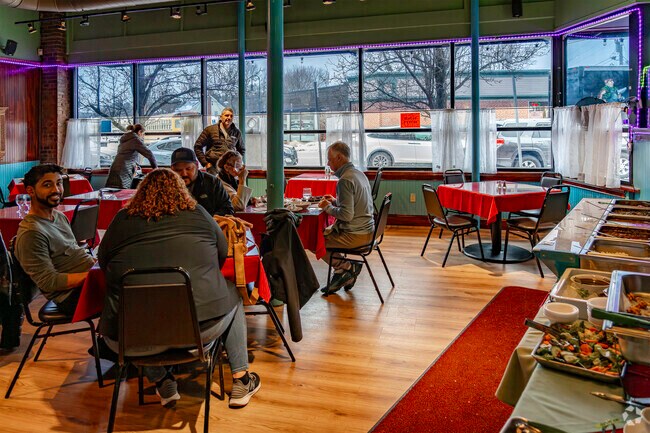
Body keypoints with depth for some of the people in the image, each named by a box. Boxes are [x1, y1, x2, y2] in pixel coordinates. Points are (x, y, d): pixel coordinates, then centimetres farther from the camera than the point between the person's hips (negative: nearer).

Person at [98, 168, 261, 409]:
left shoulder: (123, 219, 6)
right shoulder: (197, 213, 7)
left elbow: (103, 261, 19)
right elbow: (223, 252, 20)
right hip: (202, 328, 0)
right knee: (232, 294, 29)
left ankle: (163, 384, 23)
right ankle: (241, 380, 30)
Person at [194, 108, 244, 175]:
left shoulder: (237, 133, 11)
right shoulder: (210, 130, 3)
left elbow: (242, 150, 26)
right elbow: (197, 146, 4)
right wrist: (205, 163, -2)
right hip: (213, 166, -2)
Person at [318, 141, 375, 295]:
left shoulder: (345, 180, -20)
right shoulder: (359, 174, 11)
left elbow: (347, 215, -24)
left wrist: (327, 208, -9)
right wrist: (336, 201, 14)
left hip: (355, 234, -10)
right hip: (367, 230, 10)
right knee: (324, 232, 25)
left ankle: (348, 268, 7)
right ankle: (343, 273, 17)